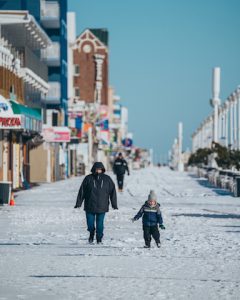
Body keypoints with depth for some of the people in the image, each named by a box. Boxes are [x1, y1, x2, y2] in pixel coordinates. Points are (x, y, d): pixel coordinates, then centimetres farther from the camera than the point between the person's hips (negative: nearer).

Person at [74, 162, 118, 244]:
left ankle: (99, 239, 13)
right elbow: (82, 191, 2)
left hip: (102, 207, 0)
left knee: (100, 224, -2)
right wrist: (78, 203, -1)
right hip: (90, 206, 0)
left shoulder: (107, 179, 4)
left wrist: (114, 204, 4)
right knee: (90, 223, 3)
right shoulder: (88, 179, 0)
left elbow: (112, 192, 7)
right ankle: (91, 235, 31)